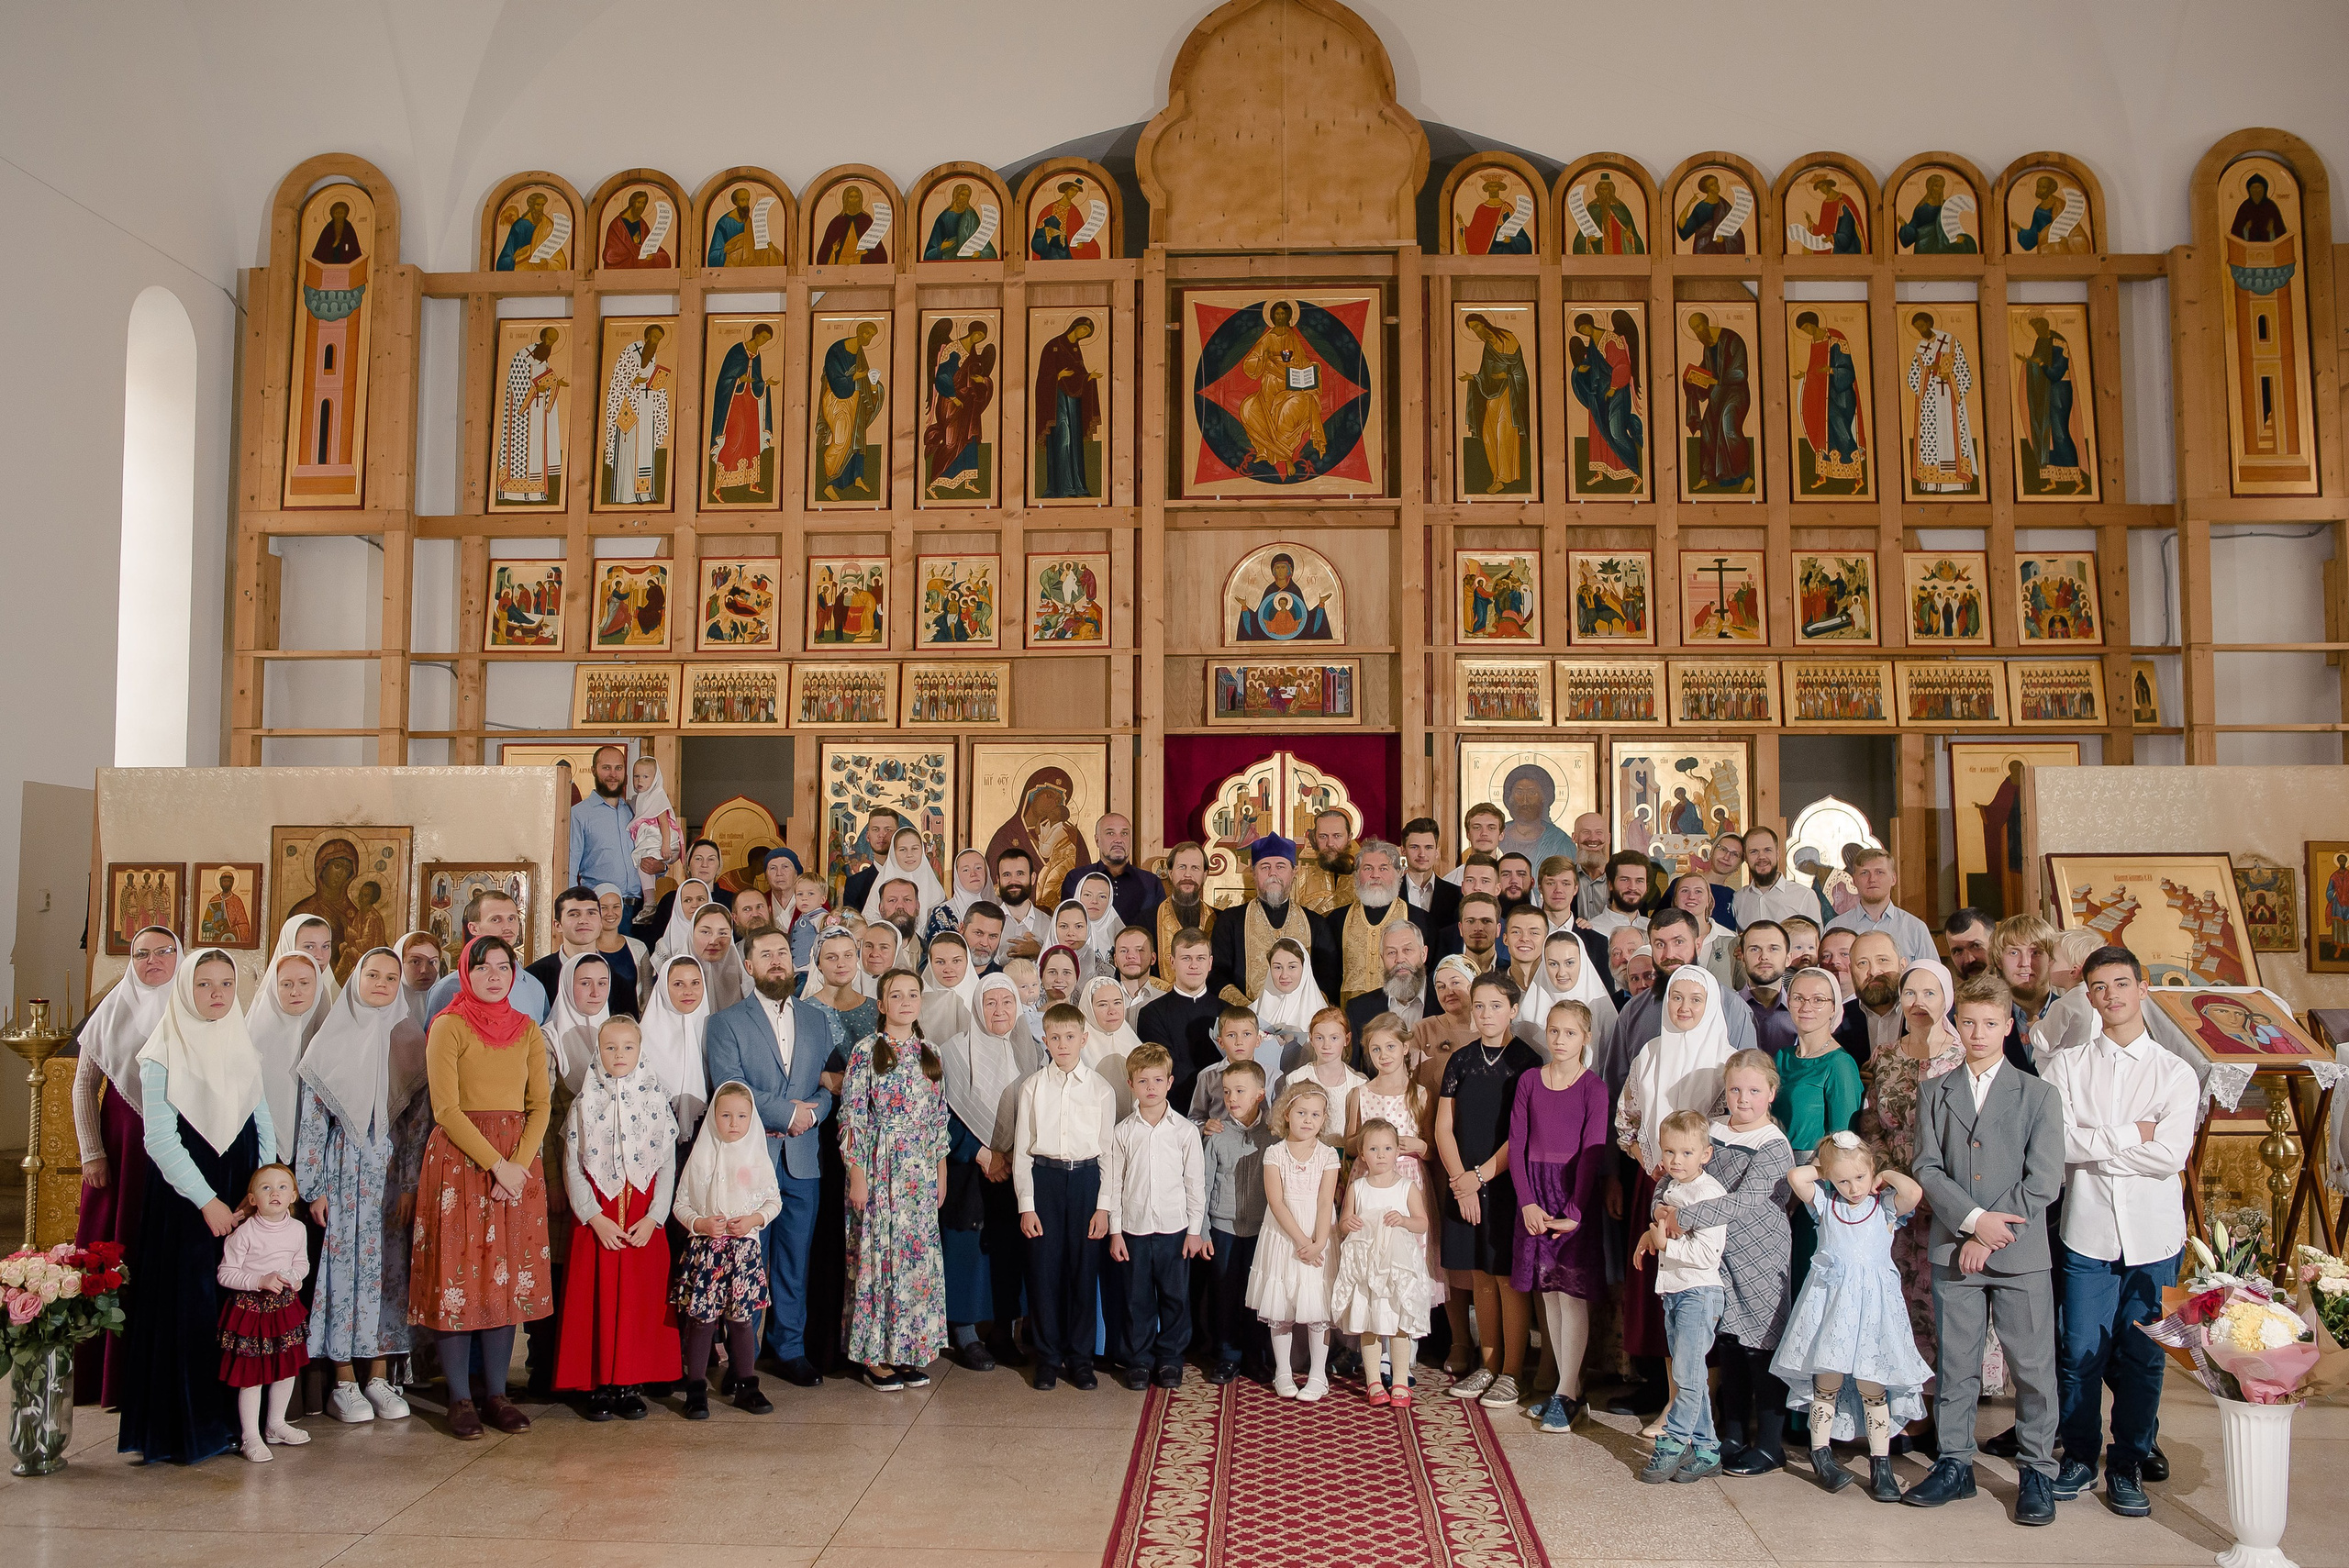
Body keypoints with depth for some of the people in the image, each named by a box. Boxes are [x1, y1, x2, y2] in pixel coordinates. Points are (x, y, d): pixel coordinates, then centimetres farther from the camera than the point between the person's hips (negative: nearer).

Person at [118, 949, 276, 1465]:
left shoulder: (243, 1048, 10)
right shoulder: (162, 1055, -6)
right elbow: (160, 1139, -10)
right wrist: (207, 1200, -13)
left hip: (242, 1192, 4)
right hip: (184, 1195, -4)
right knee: (187, 1303, -2)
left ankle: (235, 1418, 14)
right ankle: (184, 1427, 10)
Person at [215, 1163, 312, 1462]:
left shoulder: (296, 1228, 0)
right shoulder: (244, 1233, -16)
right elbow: (226, 1274, -13)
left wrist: (296, 1277, -8)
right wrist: (261, 1281, -23)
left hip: (285, 1306, 5)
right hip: (250, 1307, -5)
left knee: (287, 1367, 15)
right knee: (251, 1374, -1)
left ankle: (276, 1425, 33)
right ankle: (251, 1437, 12)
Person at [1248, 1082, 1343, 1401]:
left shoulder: (1328, 1155, 0)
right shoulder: (1275, 1153, -2)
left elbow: (1325, 1202, -6)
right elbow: (1276, 1201, -9)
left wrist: (1318, 1243, -17)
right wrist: (1300, 1241, -16)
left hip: (1318, 1240, 0)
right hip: (1283, 1238, 0)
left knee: (1318, 1309, 1)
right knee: (1279, 1309, 5)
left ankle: (1318, 1376, 12)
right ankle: (1283, 1372, 19)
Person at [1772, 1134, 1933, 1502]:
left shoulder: (1886, 1207, 4)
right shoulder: (1824, 1203, 9)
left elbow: (1913, 1192, -15)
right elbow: (1795, 1177, -5)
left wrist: (1888, 1176, 1)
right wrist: (1824, 1171, 7)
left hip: (1872, 1302, -1)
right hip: (1829, 1301, 1)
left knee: (1872, 1386, 0)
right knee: (1827, 1382, 4)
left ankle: (1881, 1464, 8)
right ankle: (1821, 1453, 16)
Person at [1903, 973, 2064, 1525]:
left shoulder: (2039, 1095, 2)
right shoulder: (1936, 1094, 9)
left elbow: (2045, 1181, -5)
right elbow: (1928, 1169, 1)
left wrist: (1991, 1236, -11)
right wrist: (1974, 1220, -13)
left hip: (2022, 1254, -2)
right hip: (1953, 1251, 2)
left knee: (2032, 1366, 2)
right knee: (1954, 1364, 8)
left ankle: (2036, 1472, 16)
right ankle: (1954, 1465, 19)